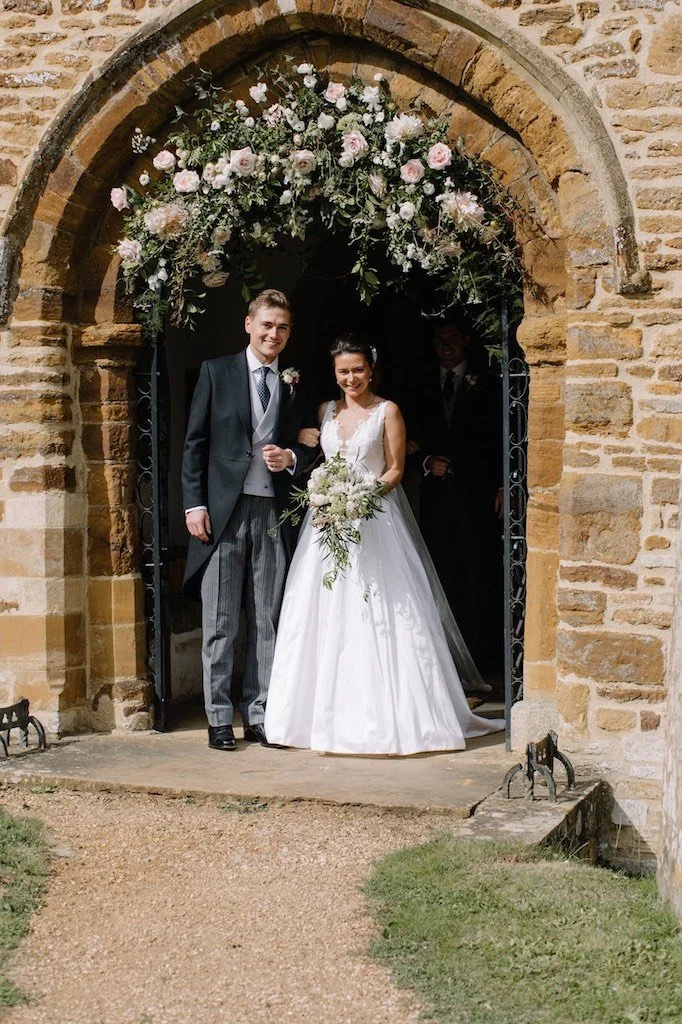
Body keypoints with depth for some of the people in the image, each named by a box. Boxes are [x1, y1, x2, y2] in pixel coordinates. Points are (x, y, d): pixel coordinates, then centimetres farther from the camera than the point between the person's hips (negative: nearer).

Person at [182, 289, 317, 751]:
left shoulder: (294, 385, 13)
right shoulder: (216, 371, 4)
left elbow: (308, 444, 19)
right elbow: (195, 442, 1)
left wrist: (291, 458, -4)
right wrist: (194, 503, -7)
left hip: (273, 512, 3)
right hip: (222, 510, -3)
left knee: (268, 620, 5)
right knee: (220, 622, 1)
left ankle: (260, 715, 12)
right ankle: (220, 718, 7)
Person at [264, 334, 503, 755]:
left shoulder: (387, 411, 0)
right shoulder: (326, 411, 13)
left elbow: (395, 469, -2)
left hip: (374, 521, -4)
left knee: (379, 618, -7)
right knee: (327, 617, 2)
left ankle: (385, 715, -1)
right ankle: (334, 712, 9)